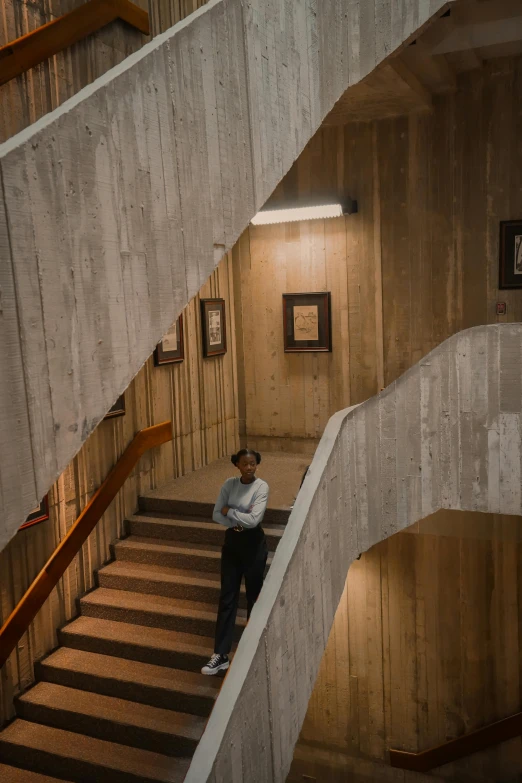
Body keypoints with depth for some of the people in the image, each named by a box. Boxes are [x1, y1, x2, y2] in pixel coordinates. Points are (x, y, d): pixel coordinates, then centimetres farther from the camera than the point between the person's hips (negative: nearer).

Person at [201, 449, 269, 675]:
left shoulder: (261, 486, -14)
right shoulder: (229, 484, 0)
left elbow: (254, 519, -23)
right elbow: (216, 515, -4)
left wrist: (229, 511, -12)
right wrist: (238, 520, -18)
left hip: (253, 543, -4)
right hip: (232, 542, 4)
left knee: (254, 596, 9)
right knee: (227, 598, 4)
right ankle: (221, 655, 9)